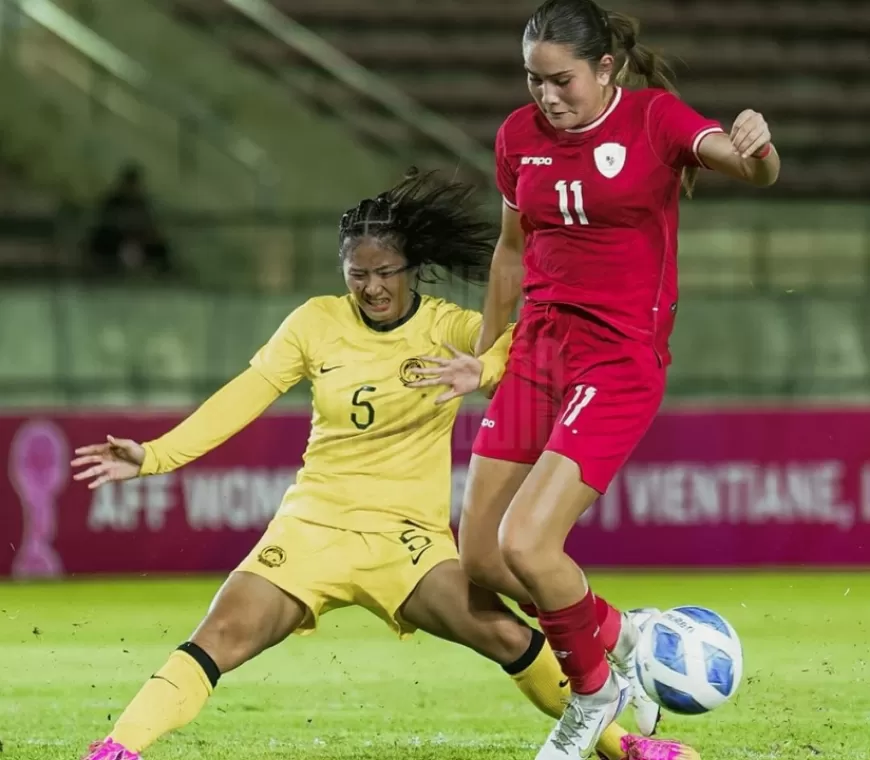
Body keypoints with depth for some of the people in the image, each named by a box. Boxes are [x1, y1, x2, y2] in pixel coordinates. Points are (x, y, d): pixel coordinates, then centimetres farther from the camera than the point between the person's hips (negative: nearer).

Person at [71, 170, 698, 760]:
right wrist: (153, 456, -9)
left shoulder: (447, 328, -5)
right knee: (221, 638, -18)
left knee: (508, 637, -16)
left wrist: (485, 370, -44)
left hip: (411, 537, -1)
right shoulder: (318, 323, 0)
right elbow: (242, 398, 0)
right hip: (315, 522, 1)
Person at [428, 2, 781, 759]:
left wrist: (757, 147, -51)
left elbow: (754, 168, -27)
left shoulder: (655, 117, -10)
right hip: (538, 351, 6)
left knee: (525, 545, -20)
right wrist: (483, 354, 26)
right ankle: (610, 633, 29)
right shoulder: (520, 136, 5)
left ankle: (595, 689, 7)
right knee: (480, 558, 4)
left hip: (620, 361, -6)